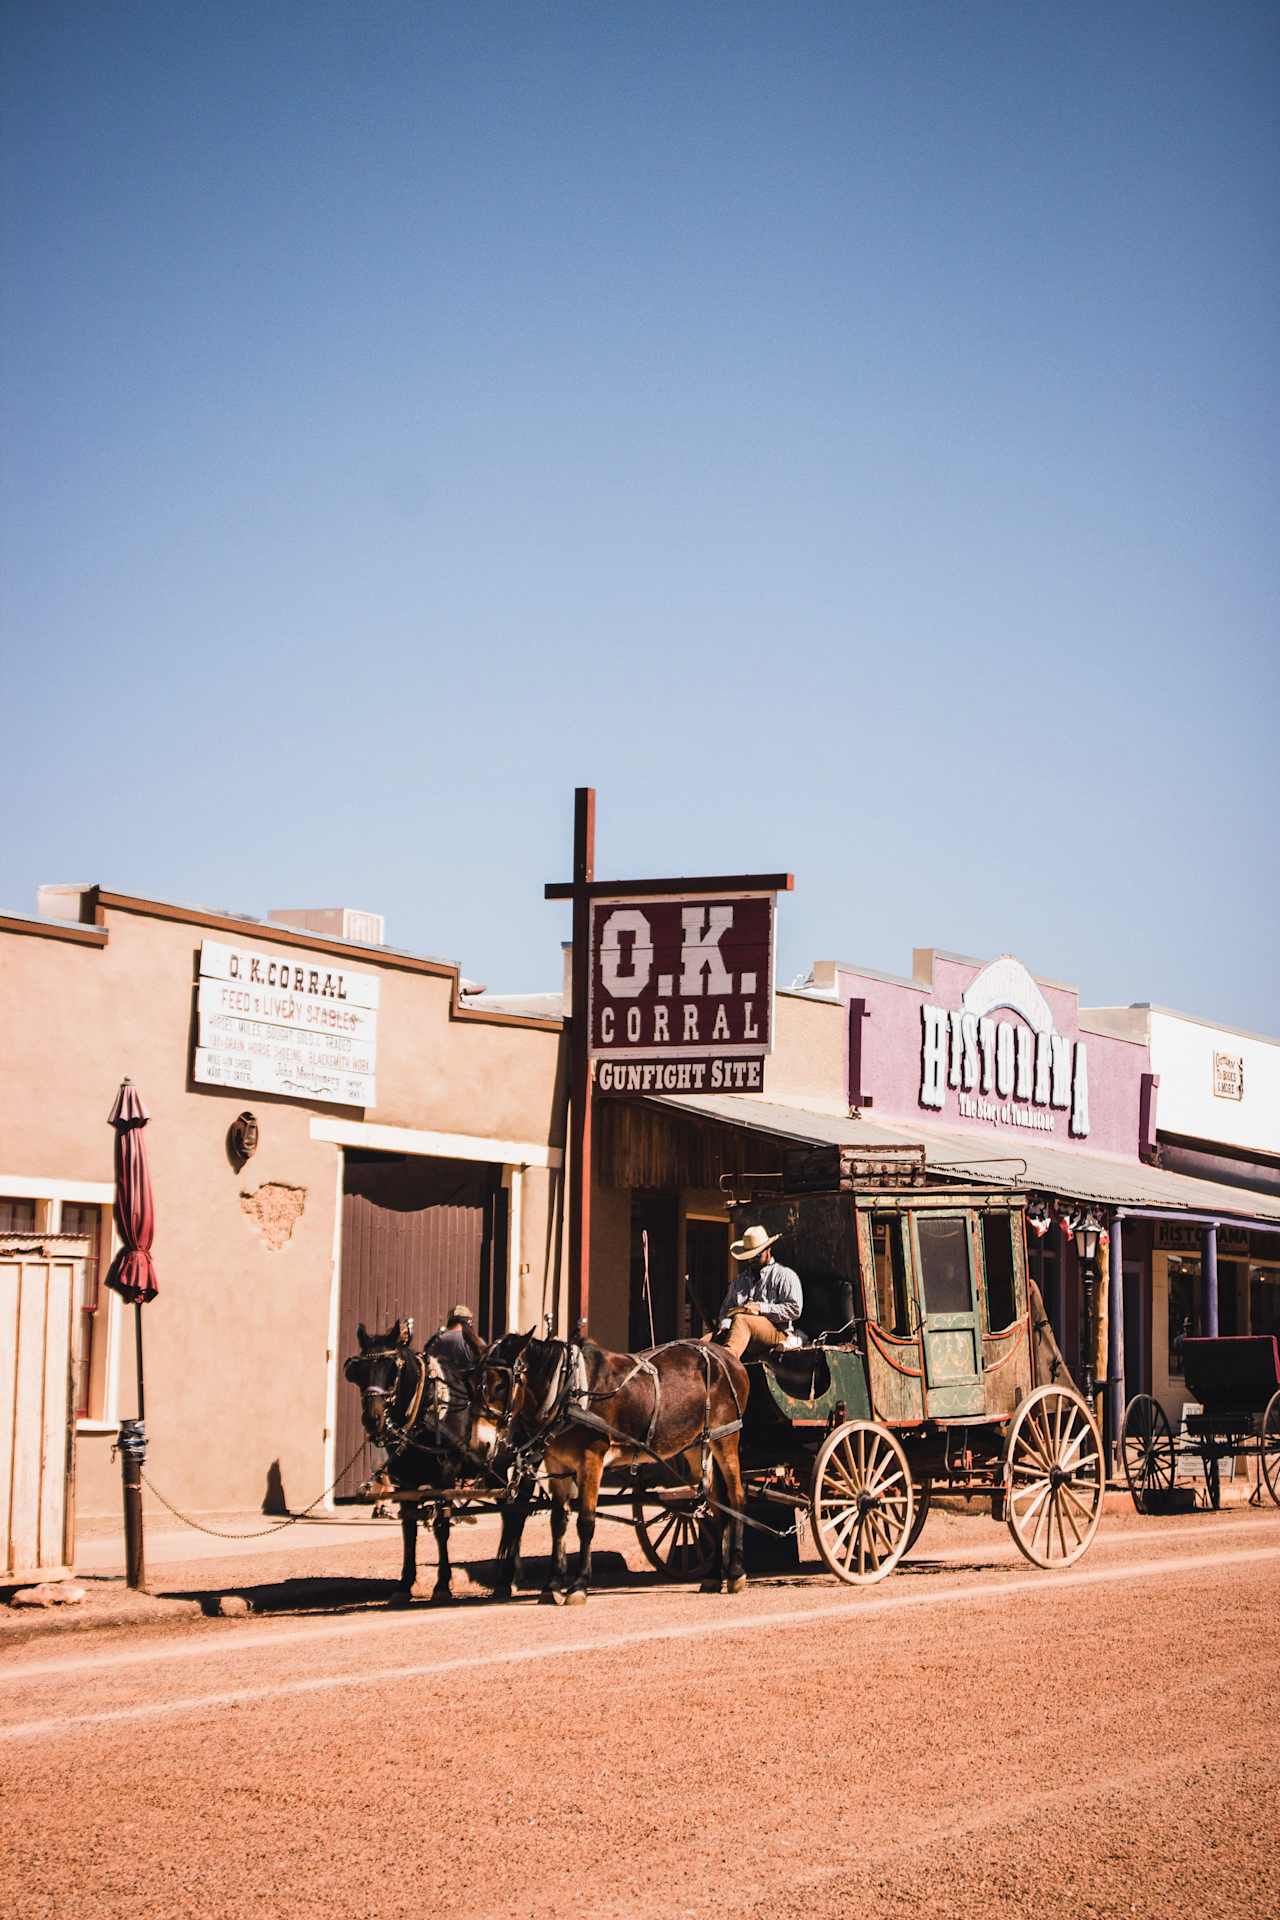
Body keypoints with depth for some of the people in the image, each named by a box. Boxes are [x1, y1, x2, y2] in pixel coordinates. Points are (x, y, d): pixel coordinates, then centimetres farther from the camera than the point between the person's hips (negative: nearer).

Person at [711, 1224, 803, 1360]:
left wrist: (761, 1308, -9)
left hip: (776, 1334, -5)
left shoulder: (784, 1275, 10)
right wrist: (725, 1325, -1)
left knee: (741, 1319, -36)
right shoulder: (741, 1280, 29)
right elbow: (726, 1308, 23)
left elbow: (794, 1309, -2)